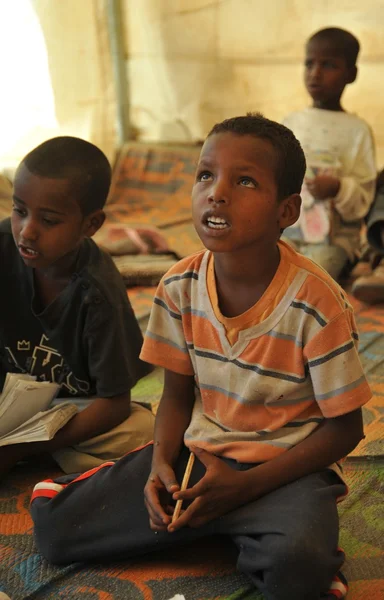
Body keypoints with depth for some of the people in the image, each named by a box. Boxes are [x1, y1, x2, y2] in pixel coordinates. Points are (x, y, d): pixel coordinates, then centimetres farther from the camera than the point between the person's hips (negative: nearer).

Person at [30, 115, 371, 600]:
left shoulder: (316, 304, -19)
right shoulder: (179, 286, -5)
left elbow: (344, 428, -12)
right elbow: (178, 393, 7)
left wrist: (245, 486, -17)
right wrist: (161, 464, -12)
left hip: (285, 468, -4)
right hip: (197, 454, 5)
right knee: (53, 524, -5)